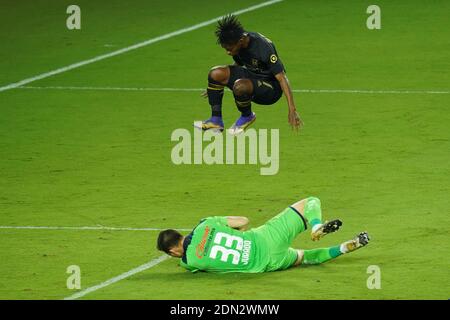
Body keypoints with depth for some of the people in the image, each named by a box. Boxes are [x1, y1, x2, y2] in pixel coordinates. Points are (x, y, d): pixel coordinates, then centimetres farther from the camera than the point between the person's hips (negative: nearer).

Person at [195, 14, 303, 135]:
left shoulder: (263, 48, -29)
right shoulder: (237, 44, -7)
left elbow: (282, 78, -30)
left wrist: (292, 110, -36)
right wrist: (216, 85, 23)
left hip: (271, 88, -8)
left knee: (240, 86, -36)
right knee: (215, 74, -12)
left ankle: (247, 116, -5)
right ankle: (216, 120, -2)